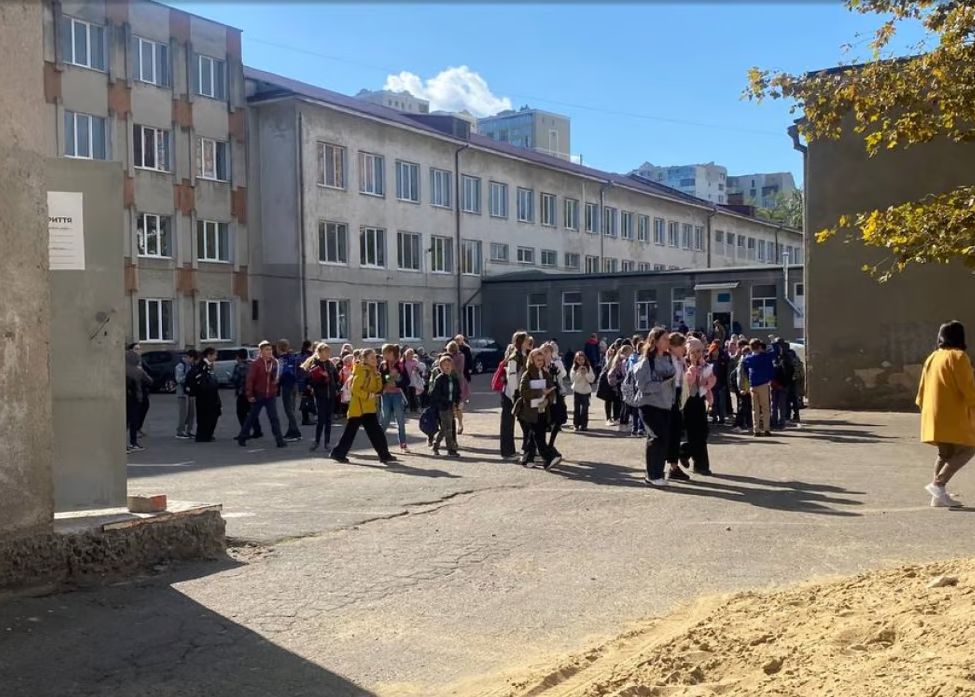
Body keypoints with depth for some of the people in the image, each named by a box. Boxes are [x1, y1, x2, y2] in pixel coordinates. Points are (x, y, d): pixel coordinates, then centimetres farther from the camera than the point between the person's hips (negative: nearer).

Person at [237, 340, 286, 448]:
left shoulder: (274, 362, 2)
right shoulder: (256, 363, -9)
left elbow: (277, 378, 12)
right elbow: (250, 379, -9)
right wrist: (250, 395, -12)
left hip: (271, 395, 2)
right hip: (258, 395, -2)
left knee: (274, 418, -3)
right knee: (252, 417, 10)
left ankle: (279, 440, -3)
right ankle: (242, 438, 25)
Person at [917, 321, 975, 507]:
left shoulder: (932, 358, 15)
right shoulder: (958, 356, -10)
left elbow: (922, 389, 18)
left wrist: (925, 408, 25)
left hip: (934, 415, 8)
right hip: (953, 414, -8)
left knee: (945, 453, 14)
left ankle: (938, 496, 9)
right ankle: (938, 484, -16)